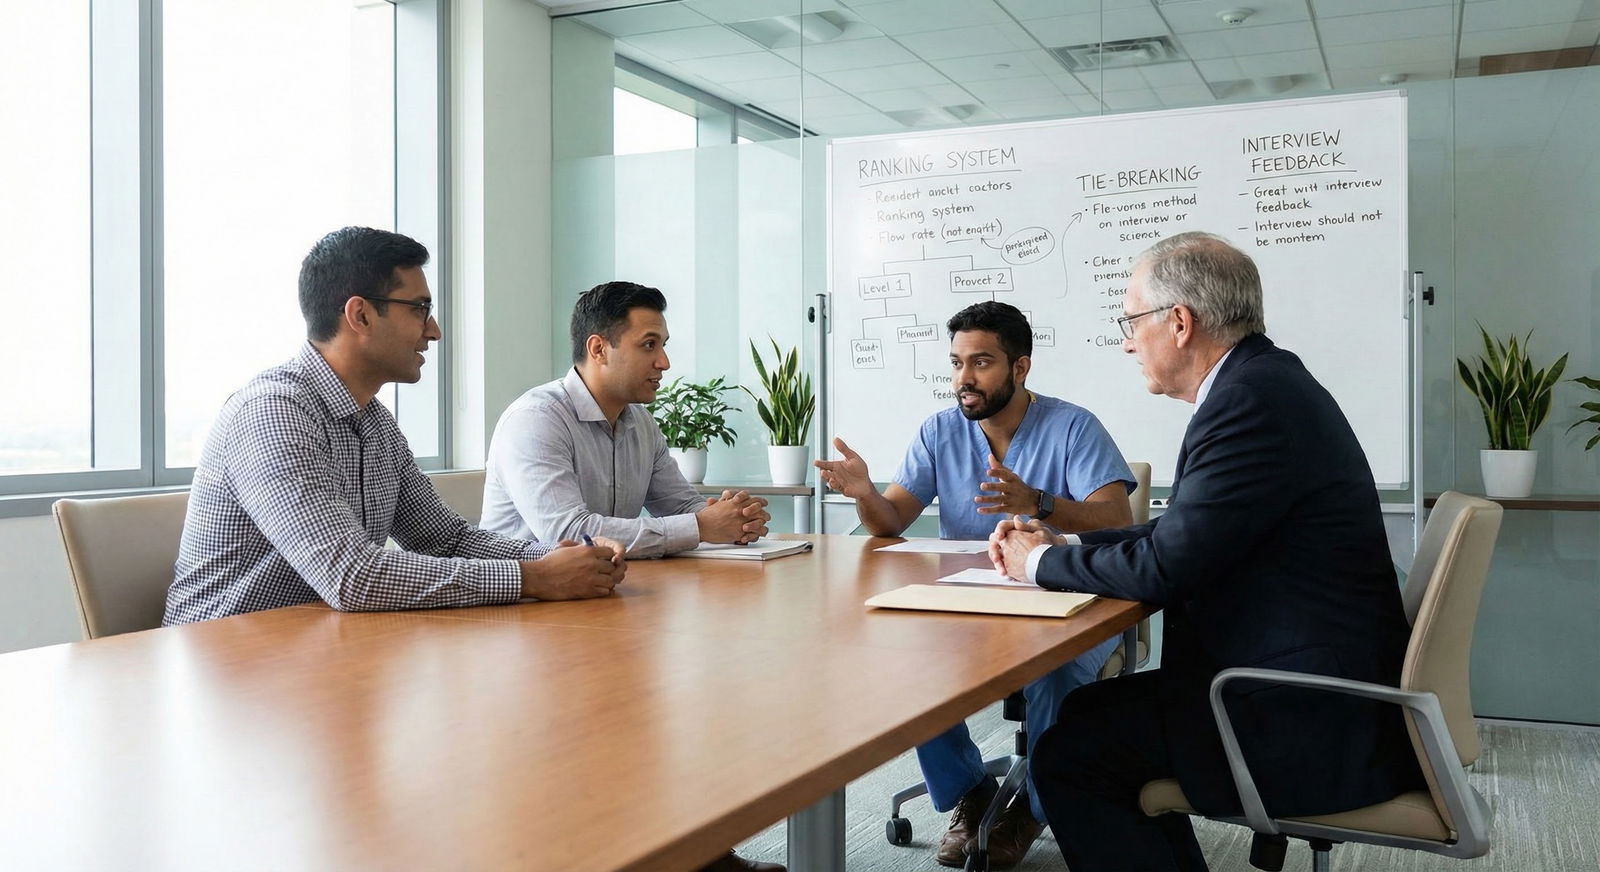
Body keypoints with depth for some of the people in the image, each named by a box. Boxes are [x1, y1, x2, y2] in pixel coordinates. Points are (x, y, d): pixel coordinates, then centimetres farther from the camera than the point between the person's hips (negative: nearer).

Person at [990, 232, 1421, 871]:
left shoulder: (1252, 398, -21)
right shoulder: (1264, 380, 10)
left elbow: (1163, 567, -21)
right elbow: (1183, 535, 16)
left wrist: (1041, 561, -5)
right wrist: (1059, 542, 9)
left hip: (1314, 725, -10)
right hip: (1316, 686, 10)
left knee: (1066, 758, -7)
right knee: (1090, 711, 16)